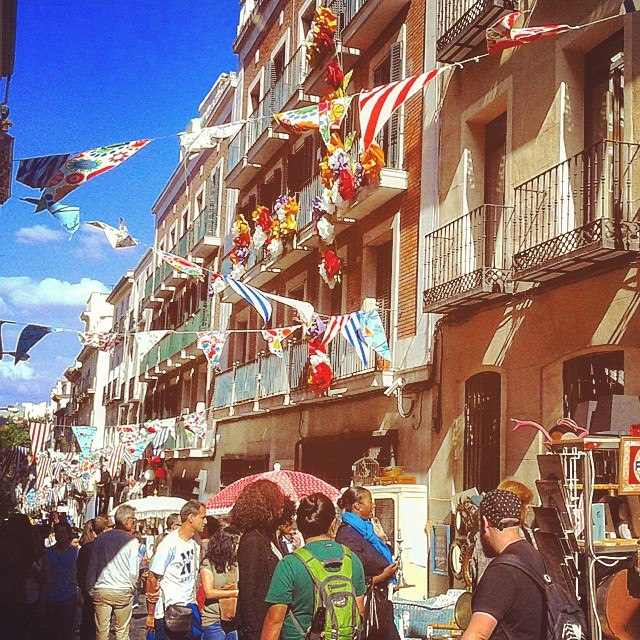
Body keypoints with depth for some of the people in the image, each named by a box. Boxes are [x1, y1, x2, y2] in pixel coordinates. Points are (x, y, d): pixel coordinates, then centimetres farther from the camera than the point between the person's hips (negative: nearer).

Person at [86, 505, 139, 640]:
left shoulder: (100, 539, 7)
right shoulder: (131, 540, -6)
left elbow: (91, 568, 10)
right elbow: (133, 571, -7)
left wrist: (90, 591, 19)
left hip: (100, 590, 3)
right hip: (123, 591, -3)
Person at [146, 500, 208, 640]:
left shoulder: (195, 542, 7)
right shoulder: (169, 544, -16)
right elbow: (152, 579, -13)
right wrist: (151, 615, -10)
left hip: (190, 609, 7)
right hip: (168, 613, -7)